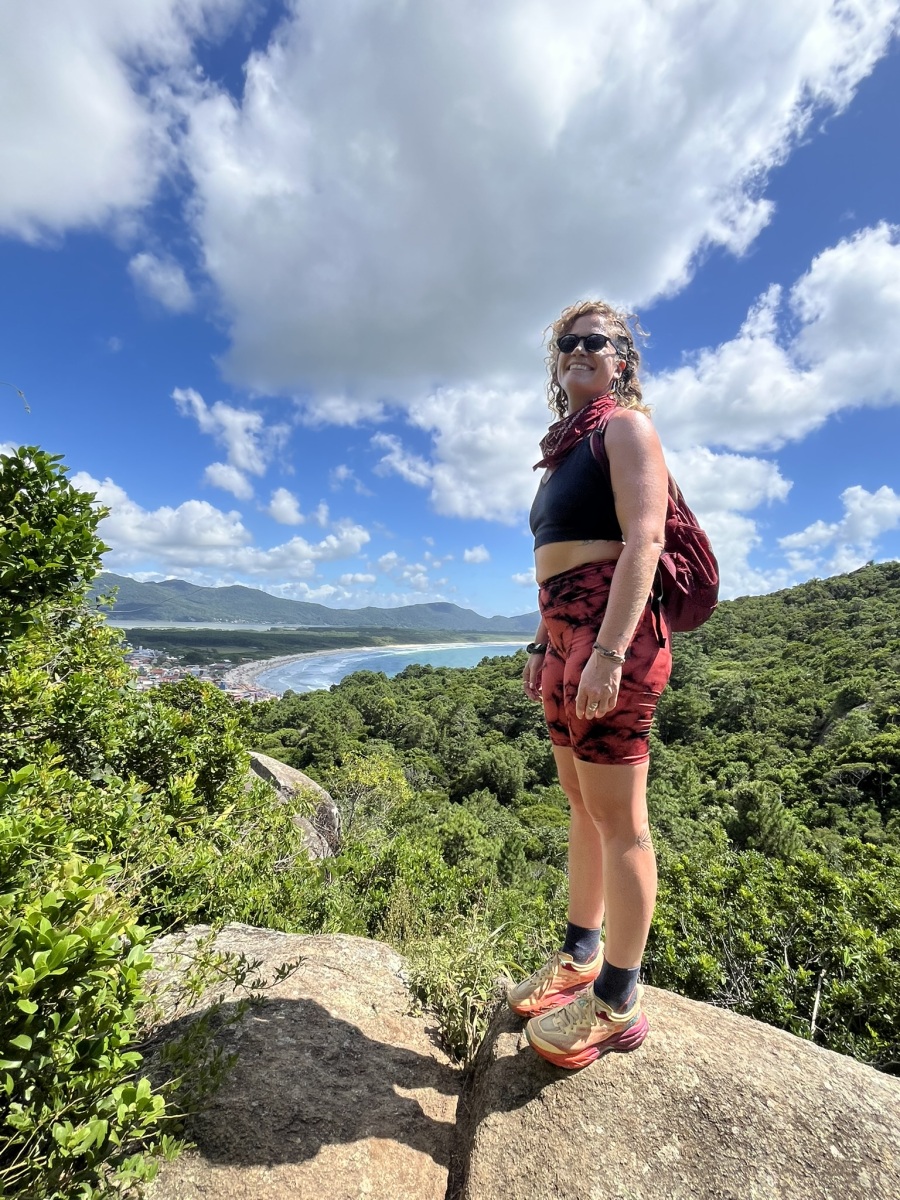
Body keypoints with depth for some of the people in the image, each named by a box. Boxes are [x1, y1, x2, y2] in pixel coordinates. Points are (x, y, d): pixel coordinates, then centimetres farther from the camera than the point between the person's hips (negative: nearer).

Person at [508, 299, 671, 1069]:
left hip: (612, 632, -8)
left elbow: (642, 542, -14)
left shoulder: (625, 427, 0)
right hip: (566, 635, 9)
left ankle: (618, 1004, 19)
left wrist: (609, 652, -23)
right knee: (582, 805, 16)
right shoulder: (567, 445, 24)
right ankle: (581, 955, 33)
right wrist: (543, 645, 20)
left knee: (617, 818, 0)